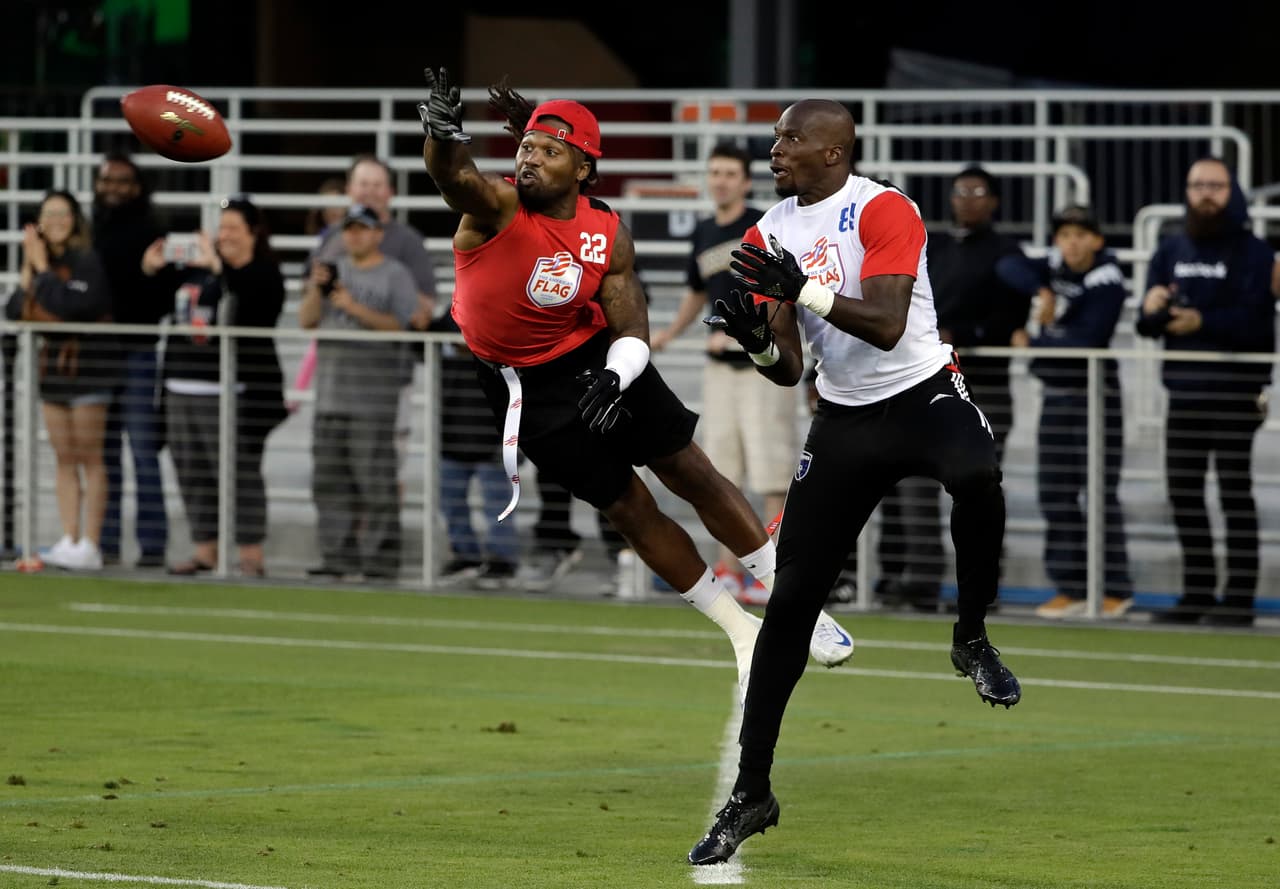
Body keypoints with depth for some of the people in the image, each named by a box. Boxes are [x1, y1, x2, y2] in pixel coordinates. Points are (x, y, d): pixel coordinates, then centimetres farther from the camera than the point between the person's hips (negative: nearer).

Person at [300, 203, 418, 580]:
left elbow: (401, 324, -10)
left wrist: (356, 308, -18)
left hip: (374, 395, -6)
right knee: (330, 478, 5)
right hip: (331, 391, 6)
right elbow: (306, 320, 13)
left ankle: (381, 559, -6)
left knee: (375, 478, -8)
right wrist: (316, 289, -5)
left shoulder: (395, 274, 1)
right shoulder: (334, 271, 18)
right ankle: (340, 555, 11)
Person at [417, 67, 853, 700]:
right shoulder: (497, 208, -21)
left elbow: (632, 332, -7)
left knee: (691, 474, 2)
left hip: (595, 357, 2)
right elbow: (453, 175, -45)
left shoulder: (607, 234, -10)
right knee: (628, 509, 3)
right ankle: (740, 631, 17)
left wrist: (615, 379, -29)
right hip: (524, 383, -2)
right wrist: (442, 133, -68)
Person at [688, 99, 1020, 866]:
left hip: (925, 393, -5)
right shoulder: (769, 237, 6)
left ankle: (972, 641, -14)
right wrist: (759, 342, -16)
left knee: (976, 476, -40)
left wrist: (803, 289, -33)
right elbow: (789, 370, 6)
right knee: (792, 599, 1)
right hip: (844, 421, 5)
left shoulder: (883, 211, -12)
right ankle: (751, 794, 8)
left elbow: (886, 326, -23)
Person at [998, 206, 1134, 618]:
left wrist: (1032, 344, -12)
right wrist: (1040, 291, -22)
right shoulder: (1054, 268, 6)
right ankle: (1070, 587, 9)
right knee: (1056, 492, 5)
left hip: (1096, 393, -7)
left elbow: (1087, 341, -20)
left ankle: (1115, 588, -4)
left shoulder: (1106, 282, -13)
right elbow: (1009, 266, -6)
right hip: (1056, 394, 7)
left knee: (1100, 491, -8)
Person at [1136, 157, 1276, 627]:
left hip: (1235, 391, -6)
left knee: (1235, 491, -6)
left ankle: (1240, 596, -5)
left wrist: (1202, 323, -20)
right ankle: (1198, 593, 16)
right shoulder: (1171, 252, 14)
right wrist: (1152, 310, -13)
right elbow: (1147, 325, 9)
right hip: (1184, 390, 6)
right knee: (1184, 493, 7)